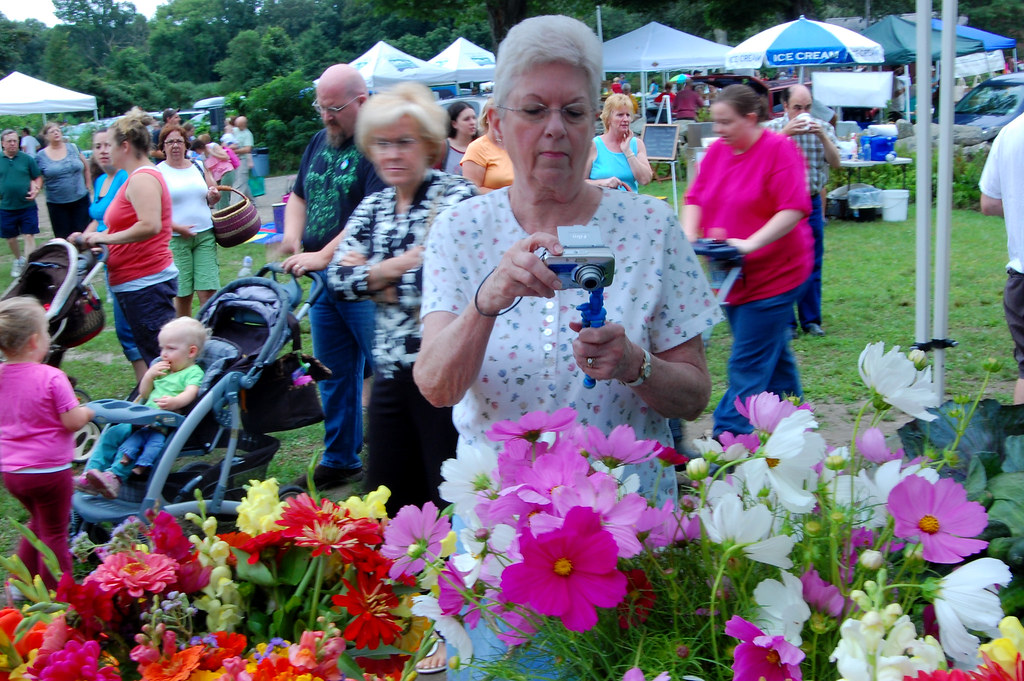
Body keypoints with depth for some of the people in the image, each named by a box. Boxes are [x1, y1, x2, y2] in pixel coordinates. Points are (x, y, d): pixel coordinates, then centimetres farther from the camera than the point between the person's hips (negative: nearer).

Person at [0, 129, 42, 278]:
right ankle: (18, 260, 37)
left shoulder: (27, 158, 2)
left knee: (29, 236, -4)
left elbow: (38, 177, 7)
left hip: (27, 206, -1)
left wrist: (36, 189, -10)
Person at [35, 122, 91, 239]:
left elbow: (86, 167, 13)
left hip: (80, 199, 1)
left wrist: (87, 185, 7)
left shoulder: (73, 148, 5)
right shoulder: (41, 156, 2)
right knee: (63, 237, 2)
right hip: (56, 203, -1)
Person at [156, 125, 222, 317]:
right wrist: (177, 227, -16)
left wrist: (214, 195, 0)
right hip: (175, 239, -3)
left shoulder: (198, 167, 13)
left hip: (205, 236, 3)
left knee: (208, 292, -6)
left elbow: (212, 199, 24)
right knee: (182, 295, 0)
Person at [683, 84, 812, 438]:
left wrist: (750, 243, -27)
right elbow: (695, 198, 11)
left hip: (773, 273, -7)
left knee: (748, 364, -7)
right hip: (731, 275, 7)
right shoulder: (716, 150, 7)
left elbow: (794, 210, -20)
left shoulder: (779, 149, -13)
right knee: (773, 355, 19)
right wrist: (690, 236, -7)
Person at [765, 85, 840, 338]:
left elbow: (835, 163, -4)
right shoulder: (773, 128, 0)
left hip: (812, 201, 2)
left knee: (813, 265, 6)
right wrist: (786, 132, -24)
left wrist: (822, 136, -17)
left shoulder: (823, 127, 6)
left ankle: (811, 320, 16)